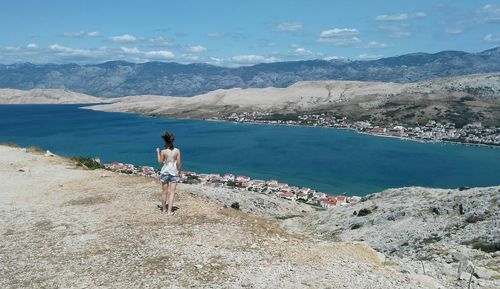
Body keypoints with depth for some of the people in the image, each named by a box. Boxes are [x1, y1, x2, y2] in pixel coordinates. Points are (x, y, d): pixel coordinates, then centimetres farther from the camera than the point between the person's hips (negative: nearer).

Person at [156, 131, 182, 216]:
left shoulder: (163, 151, -11)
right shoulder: (177, 150, -9)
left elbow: (160, 161, 3)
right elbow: (179, 163, -5)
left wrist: (158, 152, 14)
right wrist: (180, 171, 10)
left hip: (165, 172, 0)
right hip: (174, 172, 0)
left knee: (164, 192, 14)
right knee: (172, 192, 5)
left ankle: (164, 209, 27)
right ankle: (169, 211, 1)